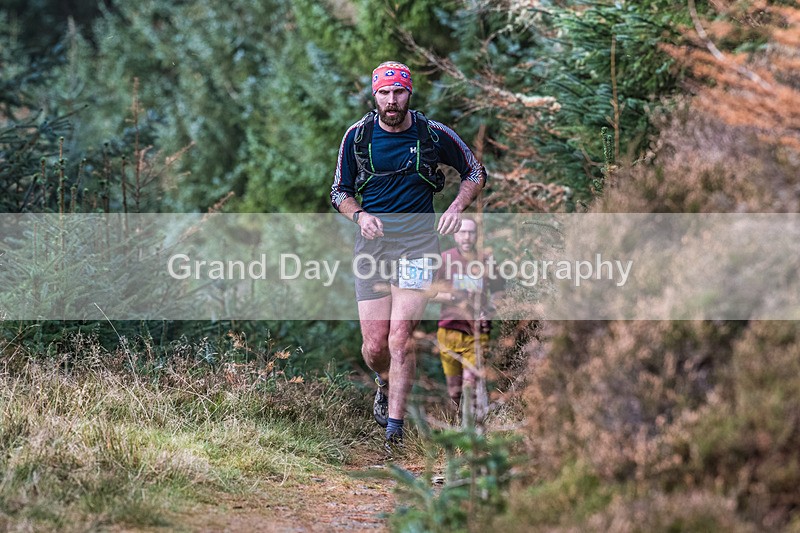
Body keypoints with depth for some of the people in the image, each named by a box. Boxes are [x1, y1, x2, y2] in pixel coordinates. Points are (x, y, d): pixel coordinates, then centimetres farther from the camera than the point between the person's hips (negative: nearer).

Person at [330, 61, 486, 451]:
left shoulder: (433, 134, -2)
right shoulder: (357, 136, 1)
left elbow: (475, 173, 11)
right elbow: (340, 192, 10)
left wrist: (457, 207, -7)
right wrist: (360, 215, -11)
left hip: (417, 239, -2)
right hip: (372, 240, 2)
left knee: (400, 338, -15)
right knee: (374, 347, 0)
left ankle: (394, 427, -10)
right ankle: (386, 381, 36)